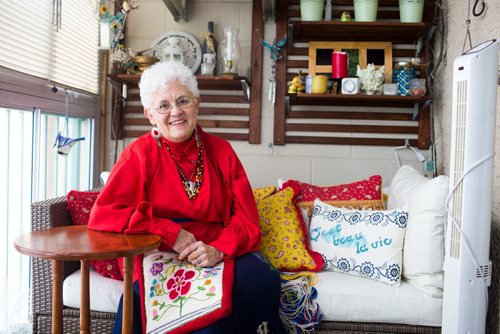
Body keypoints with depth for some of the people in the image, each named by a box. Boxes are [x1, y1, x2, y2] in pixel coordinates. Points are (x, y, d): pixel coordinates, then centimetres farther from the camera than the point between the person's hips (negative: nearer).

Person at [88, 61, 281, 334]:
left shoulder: (222, 151, 7)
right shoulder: (139, 155, 0)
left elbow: (247, 219, 3)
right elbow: (102, 215, -10)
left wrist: (219, 249, -17)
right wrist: (170, 233, -16)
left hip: (221, 255, 3)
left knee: (262, 280, -26)